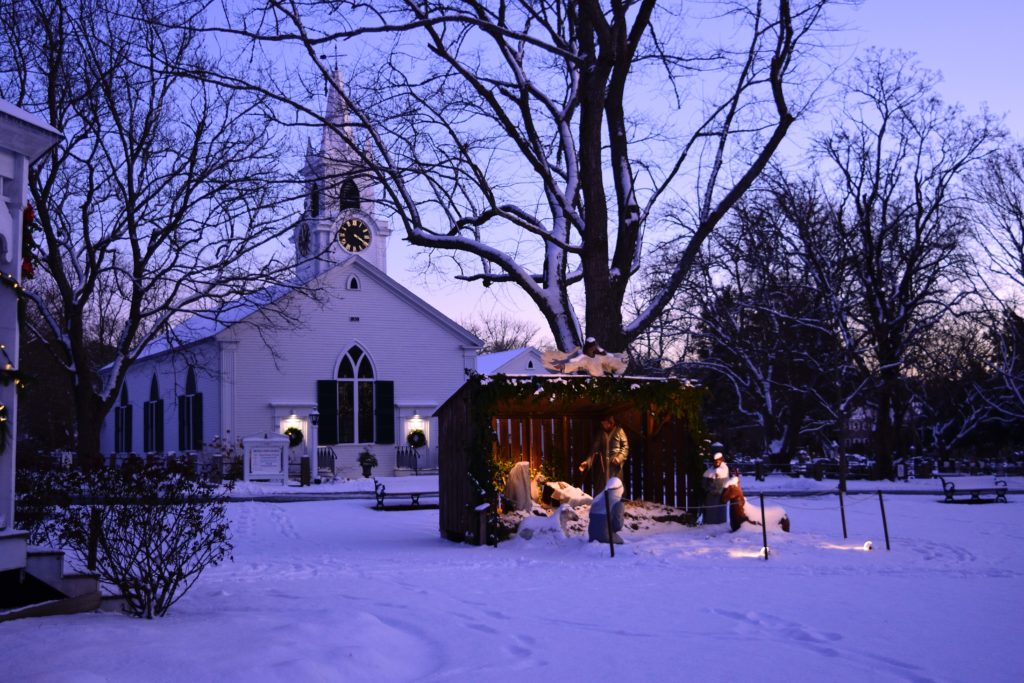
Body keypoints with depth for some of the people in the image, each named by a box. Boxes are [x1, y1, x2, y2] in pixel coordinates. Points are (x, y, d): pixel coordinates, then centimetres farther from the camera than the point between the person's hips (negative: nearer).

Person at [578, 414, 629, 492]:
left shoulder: (619, 431, 3)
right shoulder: (600, 433, 12)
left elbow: (625, 447, 2)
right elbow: (594, 449, 9)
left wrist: (620, 457, -15)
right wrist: (587, 462, -5)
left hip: (615, 465, -3)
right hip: (603, 466, 3)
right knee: (602, 489, -2)